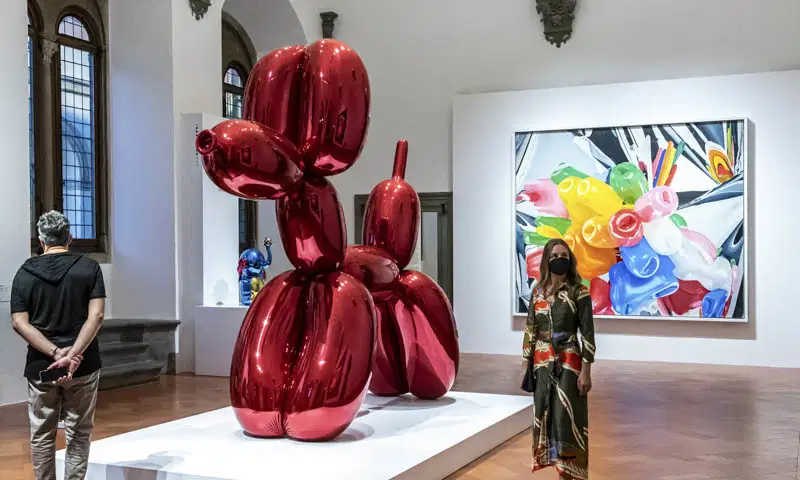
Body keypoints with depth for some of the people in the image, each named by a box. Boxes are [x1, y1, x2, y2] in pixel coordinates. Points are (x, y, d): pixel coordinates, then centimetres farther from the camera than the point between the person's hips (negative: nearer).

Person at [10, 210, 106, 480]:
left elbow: (19, 323, -6)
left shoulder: (25, 273, 3)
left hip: (40, 366, 1)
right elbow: (96, 316, -13)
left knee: (41, 436, 13)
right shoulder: (89, 268, -2)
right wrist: (72, 355, -17)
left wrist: (55, 353, -13)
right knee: (78, 434, 9)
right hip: (83, 365, -1)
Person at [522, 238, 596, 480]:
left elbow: (587, 333, -8)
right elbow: (530, 330, 10)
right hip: (542, 363, 5)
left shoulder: (578, 292, -7)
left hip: (568, 363, -5)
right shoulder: (538, 292, 6)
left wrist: (586, 370, -12)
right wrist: (526, 364, 7)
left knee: (566, 418, -5)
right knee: (544, 416, 9)